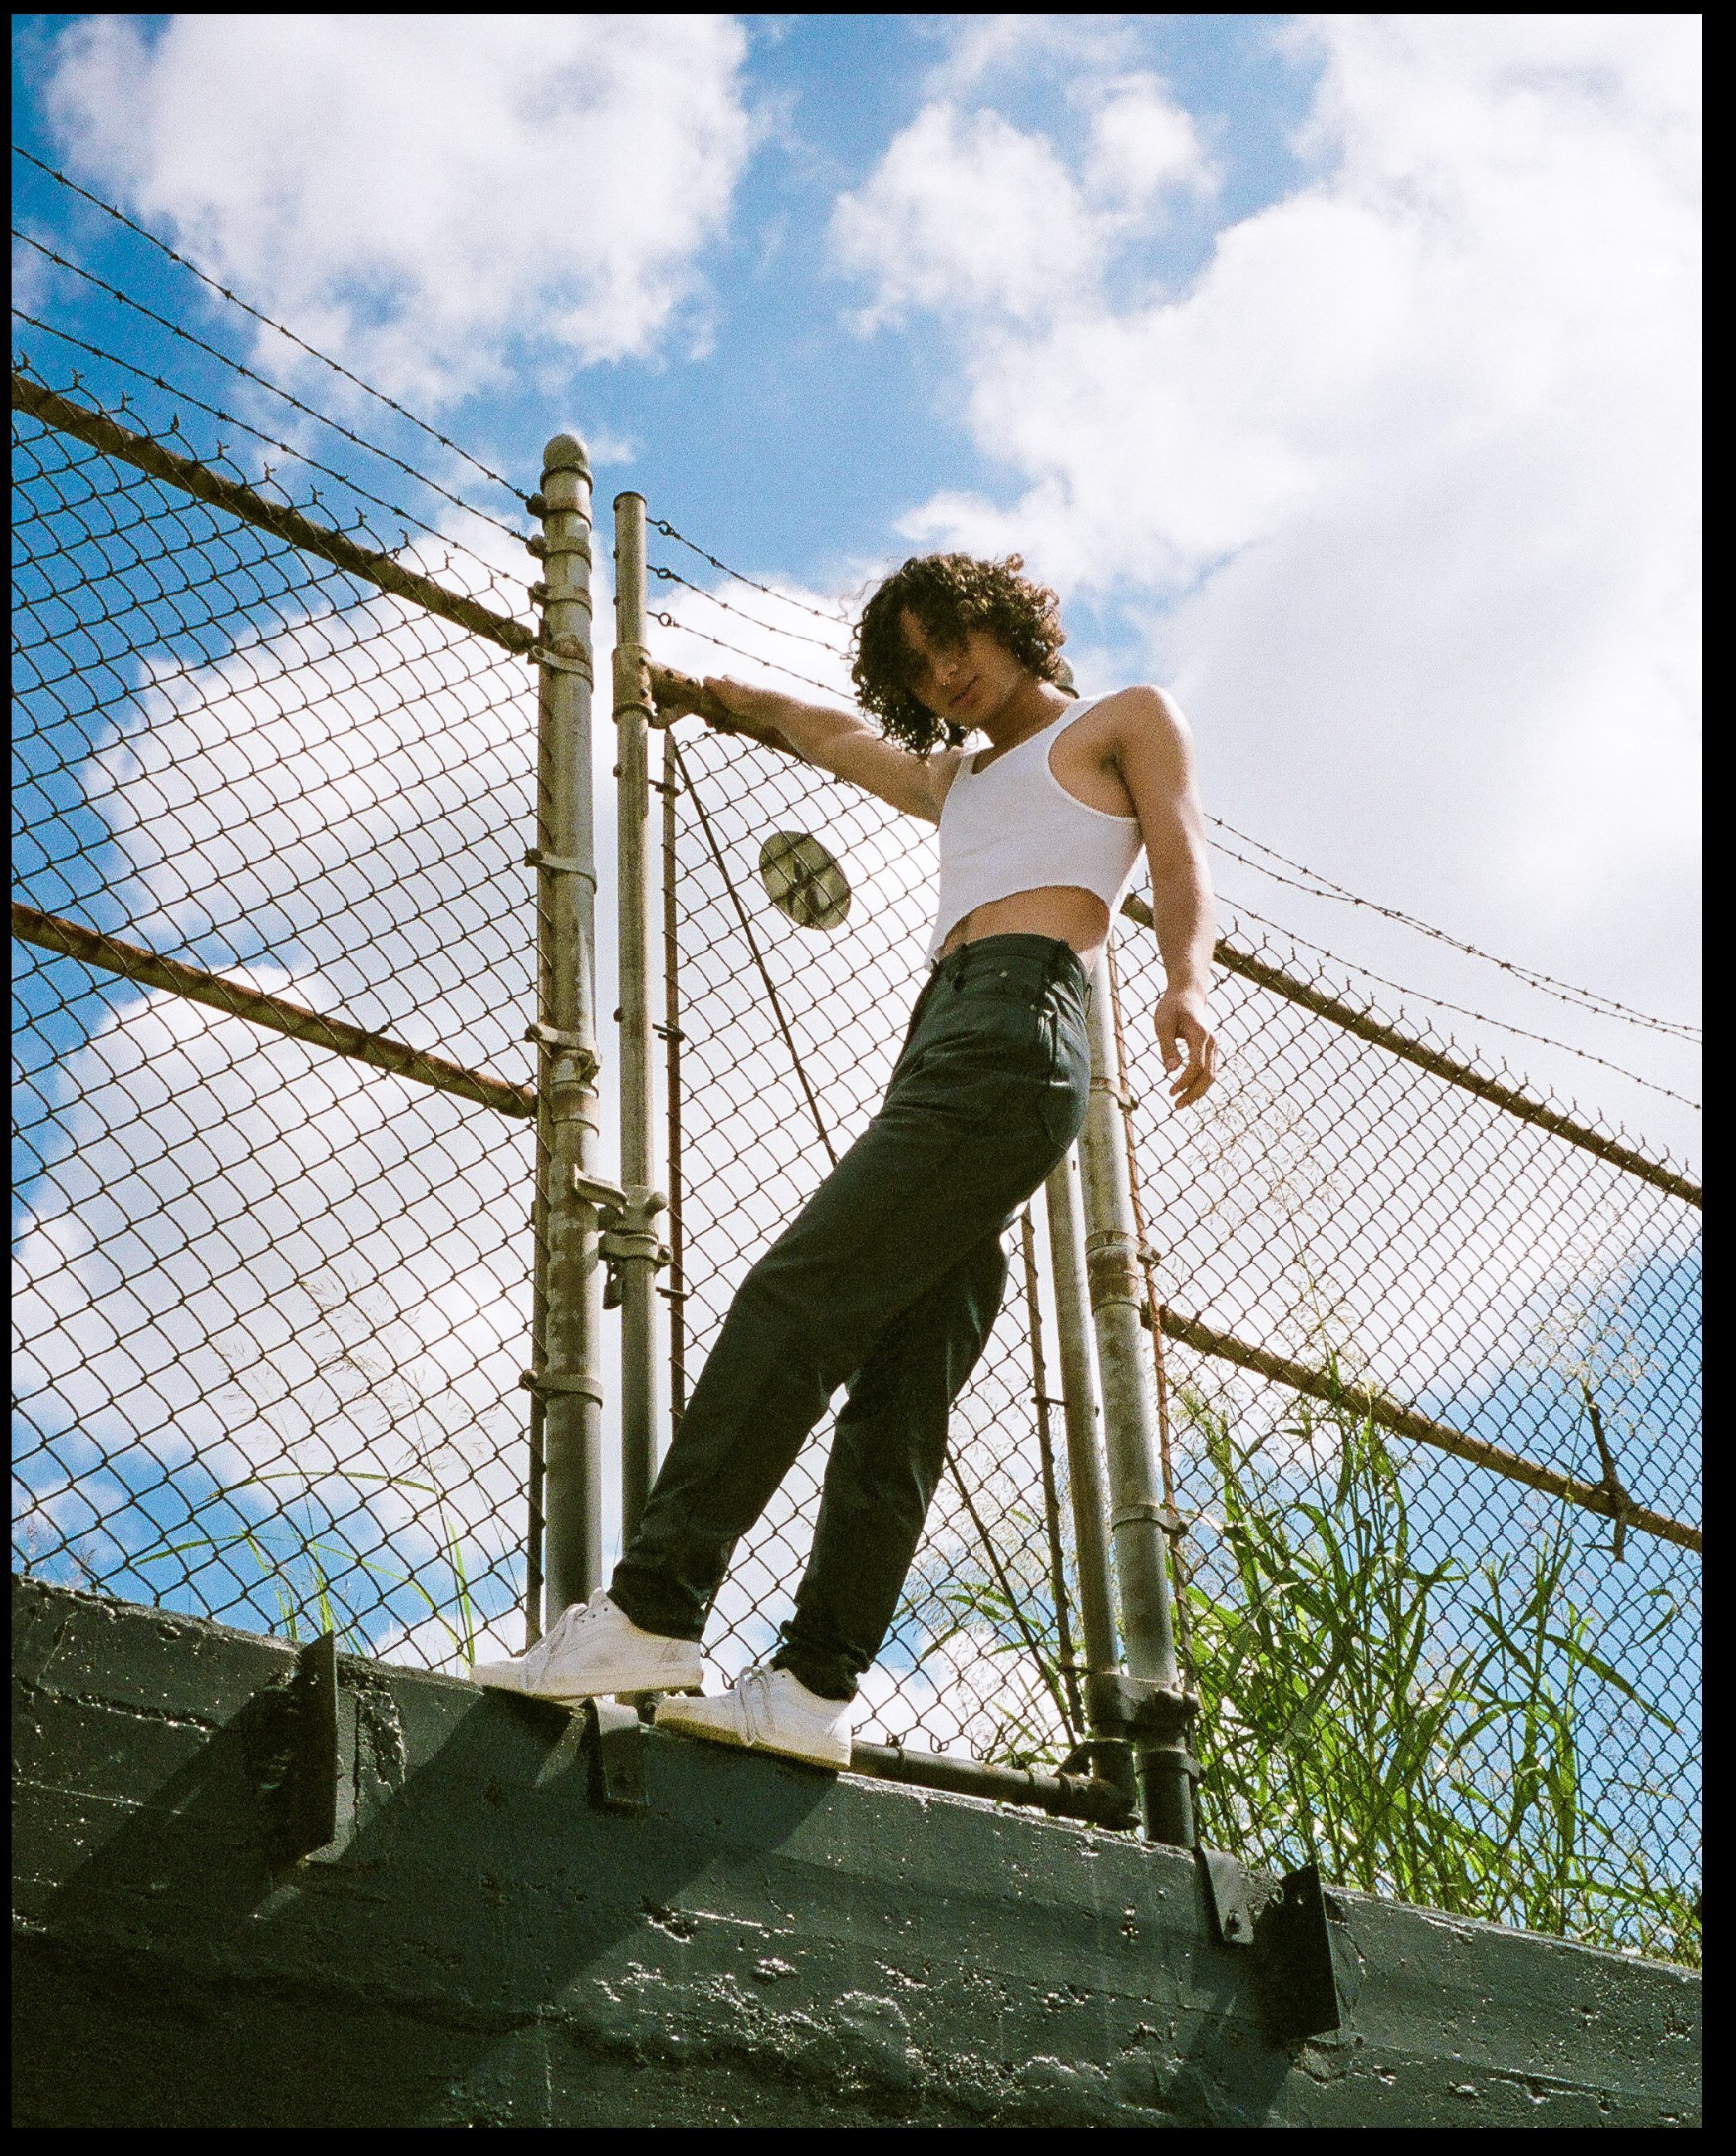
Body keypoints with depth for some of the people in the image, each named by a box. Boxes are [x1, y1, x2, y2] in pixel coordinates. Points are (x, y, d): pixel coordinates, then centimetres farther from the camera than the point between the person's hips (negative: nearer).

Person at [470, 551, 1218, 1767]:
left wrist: (1187, 983, -17)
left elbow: (1183, 865, 1)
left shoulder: (1128, 721, 17)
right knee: (900, 1395, -6)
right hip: (945, 1041, 8)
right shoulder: (959, 780, 38)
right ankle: (817, 1687, -15)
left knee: (795, 1301, -21)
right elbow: (836, 739, 53)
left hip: (1018, 1025, -8)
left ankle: (654, 1609, -29)